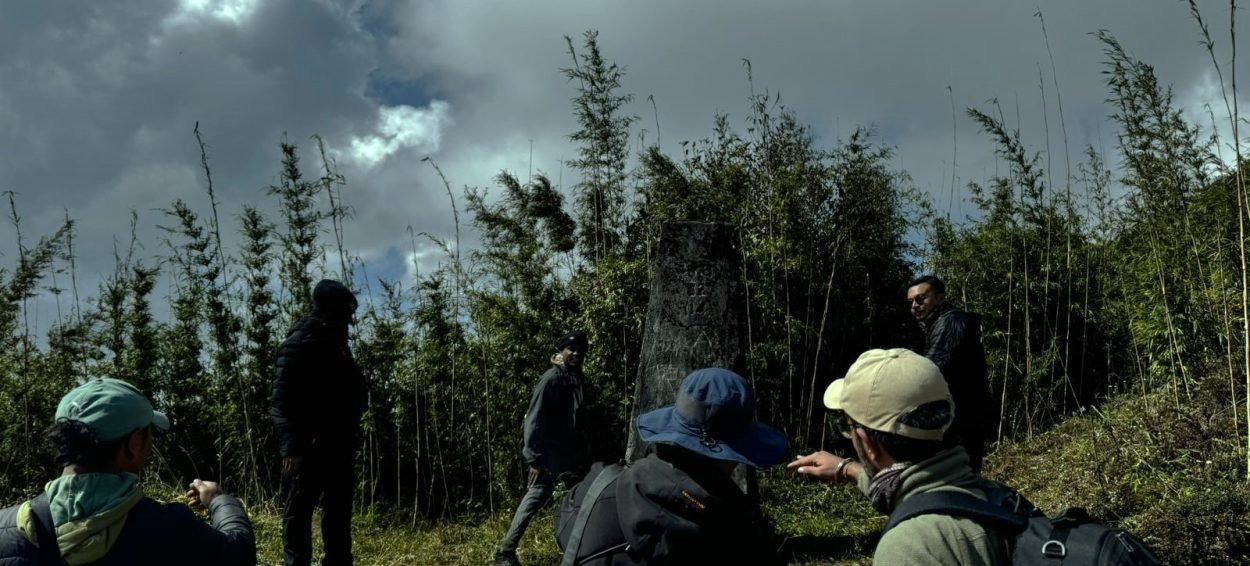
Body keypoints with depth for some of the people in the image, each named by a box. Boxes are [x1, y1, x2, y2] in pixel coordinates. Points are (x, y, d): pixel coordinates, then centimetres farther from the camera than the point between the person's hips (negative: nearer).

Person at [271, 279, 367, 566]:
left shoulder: (336, 343, 15)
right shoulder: (299, 344, -10)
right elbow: (281, 401, -16)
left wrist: (350, 433, 13)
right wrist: (291, 446, -24)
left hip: (338, 443, 8)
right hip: (308, 445, -8)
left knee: (339, 510, 12)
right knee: (299, 510, -1)